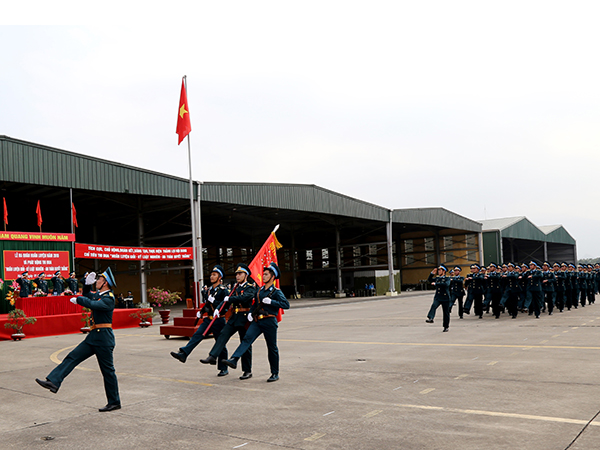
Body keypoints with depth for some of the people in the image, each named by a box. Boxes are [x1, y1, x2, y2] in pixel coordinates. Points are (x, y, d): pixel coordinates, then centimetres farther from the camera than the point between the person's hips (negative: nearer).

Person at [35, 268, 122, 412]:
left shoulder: (109, 299, -16)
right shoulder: (98, 294, 12)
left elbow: (92, 304, -31)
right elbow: (87, 296, 29)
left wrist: (77, 300, -15)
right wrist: (87, 283, 11)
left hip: (104, 338, -9)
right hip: (93, 337, 9)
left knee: (108, 370, 0)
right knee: (72, 357, 0)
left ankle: (114, 402, 10)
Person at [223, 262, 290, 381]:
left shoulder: (276, 292, -5)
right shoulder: (260, 290, 14)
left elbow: (286, 305, -15)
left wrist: (271, 301, -21)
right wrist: (250, 312, 9)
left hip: (269, 322, -5)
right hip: (257, 321, 5)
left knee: (272, 348, 4)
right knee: (247, 338, -16)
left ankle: (275, 374, 15)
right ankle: (234, 360, -28)